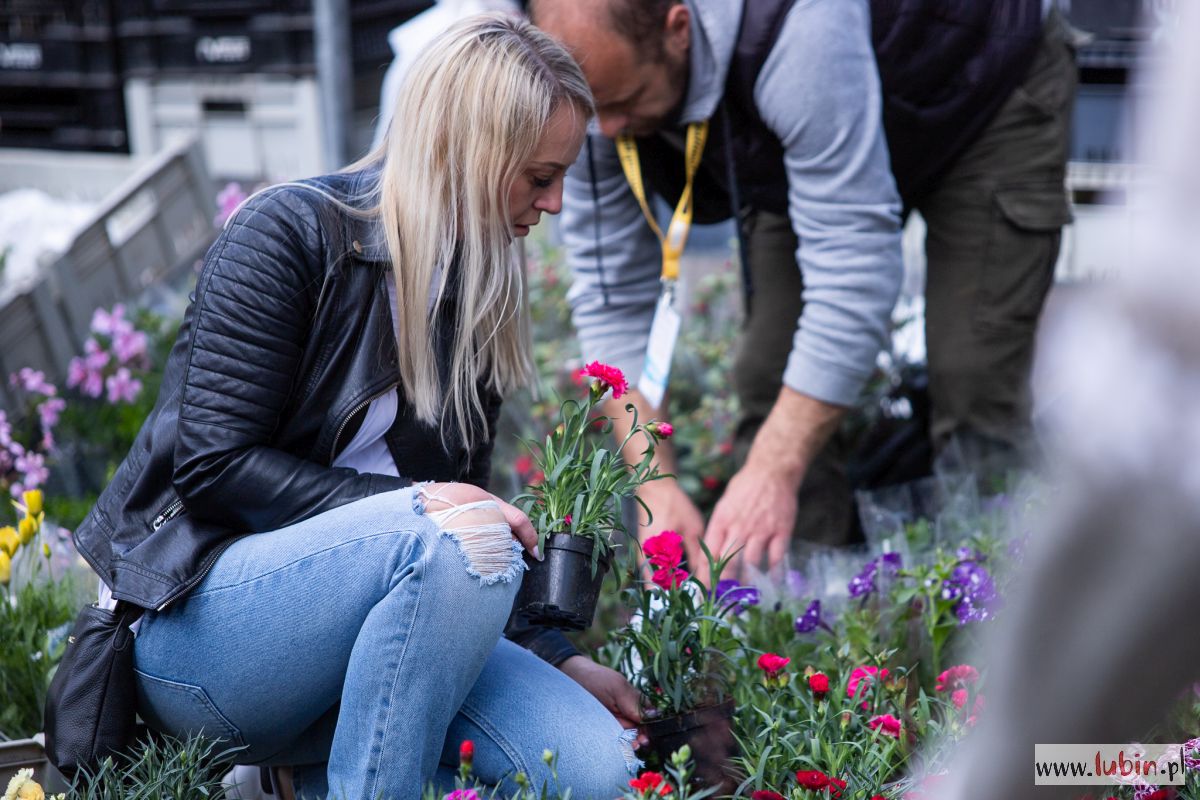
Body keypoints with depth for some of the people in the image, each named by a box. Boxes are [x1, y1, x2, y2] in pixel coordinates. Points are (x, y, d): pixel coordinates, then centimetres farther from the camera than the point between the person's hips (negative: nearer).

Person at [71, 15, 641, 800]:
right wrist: (409, 503, -23)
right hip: (194, 624, -6)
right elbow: (214, 466, -15)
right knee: (453, 539, -35)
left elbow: (470, 503, 15)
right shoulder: (291, 233, -10)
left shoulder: (479, 299, 10)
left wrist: (559, 658, 6)